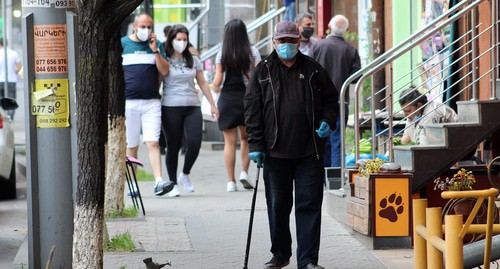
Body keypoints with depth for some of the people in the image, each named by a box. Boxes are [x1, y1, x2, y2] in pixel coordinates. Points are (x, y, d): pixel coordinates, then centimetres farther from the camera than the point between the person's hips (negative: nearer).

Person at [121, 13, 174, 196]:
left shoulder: (156, 45, 10)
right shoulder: (122, 44, 5)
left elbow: (164, 71, 4)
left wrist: (155, 50, -7)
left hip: (152, 102, 1)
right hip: (128, 102, -1)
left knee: (153, 143, -10)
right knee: (131, 146, 5)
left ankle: (159, 182, -17)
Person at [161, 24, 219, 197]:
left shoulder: (193, 61, 14)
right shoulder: (165, 60, 2)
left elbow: (202, 83, 18)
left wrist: (212, 104, 17)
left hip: (192, 107, 3)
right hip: (171, 107, -3)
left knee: (195, 143, -10)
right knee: (173, 147, 1)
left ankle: (185, 175, 14)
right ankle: (173, 184, 11)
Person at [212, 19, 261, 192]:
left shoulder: (222, 54, -1)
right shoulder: (253, 52, 0)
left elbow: (217, 82, -5)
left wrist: (216, 88, 17)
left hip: (227, 99, 0)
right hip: (247, 97, 0)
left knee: (230, 142, 4)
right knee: (246, 138, 18)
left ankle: (231, 181, 3)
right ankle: (244, 173, 4)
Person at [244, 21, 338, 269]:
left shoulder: (314, 71, 8)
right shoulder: (262, 72, 5)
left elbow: (331, 99, 15)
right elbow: (252, 109, 2)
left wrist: (327, 121, -5)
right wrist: (255, 144, -5)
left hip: (309, 151, 0)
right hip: (275, 151, 0)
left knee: (309, 204, -2)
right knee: (278, 205, 9)